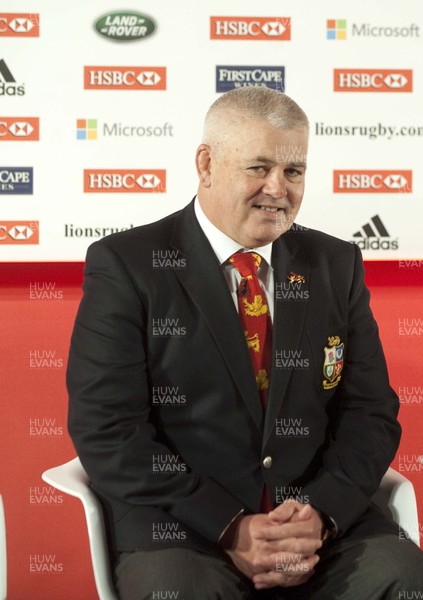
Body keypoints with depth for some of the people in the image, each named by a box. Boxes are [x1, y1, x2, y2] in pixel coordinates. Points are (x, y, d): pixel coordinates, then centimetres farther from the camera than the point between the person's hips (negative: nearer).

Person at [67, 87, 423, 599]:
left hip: (324, 523, 3)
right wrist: (227, 527, -16)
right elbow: (107, 428, -9)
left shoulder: (336, 265, 11)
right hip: (180, 528, -3)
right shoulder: (126, 265, -2)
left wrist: (319, 513, -10)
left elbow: (371, 412, 8)